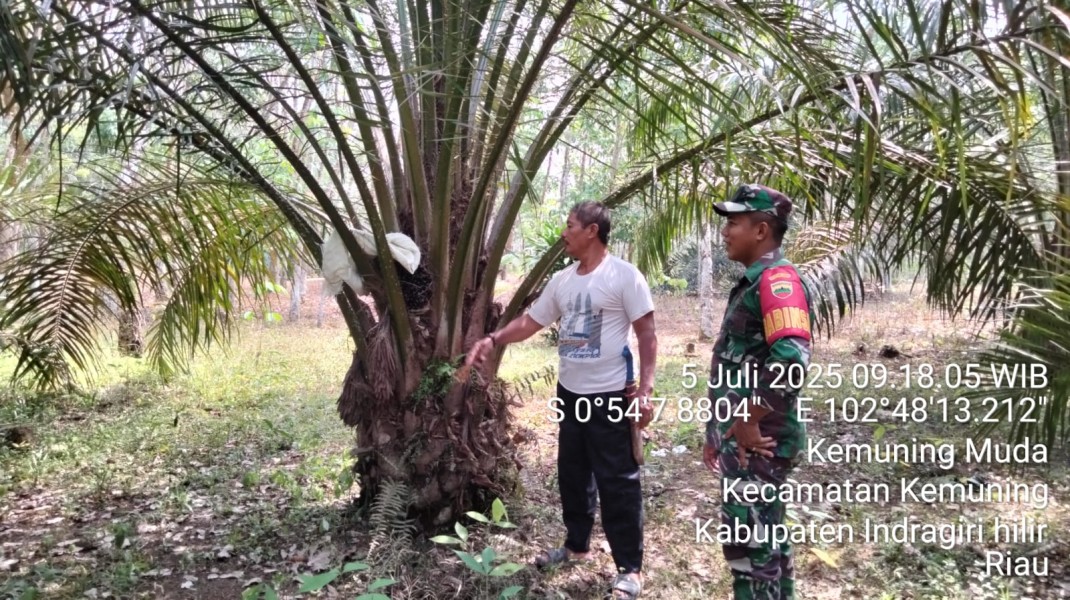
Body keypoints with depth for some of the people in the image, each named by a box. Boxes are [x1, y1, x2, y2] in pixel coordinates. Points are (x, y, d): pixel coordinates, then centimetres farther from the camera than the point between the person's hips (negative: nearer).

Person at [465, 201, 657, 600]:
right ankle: (576, 544, 37)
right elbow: (530, 322, 15)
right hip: (569, 393, 7)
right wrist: (493, 340, 1)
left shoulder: (624, 276, -12)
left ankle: (630, 568, 13)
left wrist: (645, 388, -18)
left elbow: (646, 334, -12)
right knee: (572, 475, 19)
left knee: (617, 482, 0)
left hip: (610, 396, -7)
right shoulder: (562, 280, 8)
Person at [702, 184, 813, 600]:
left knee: (747, 539, 1)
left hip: (757, 442, -10)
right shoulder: (752, 282, 14)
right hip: (742, 439, 10)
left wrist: (749, 421, -23)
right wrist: (718, 432, 21)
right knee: (764, 535, 20)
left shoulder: (778, 279, -17)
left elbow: (791, 358, -33)